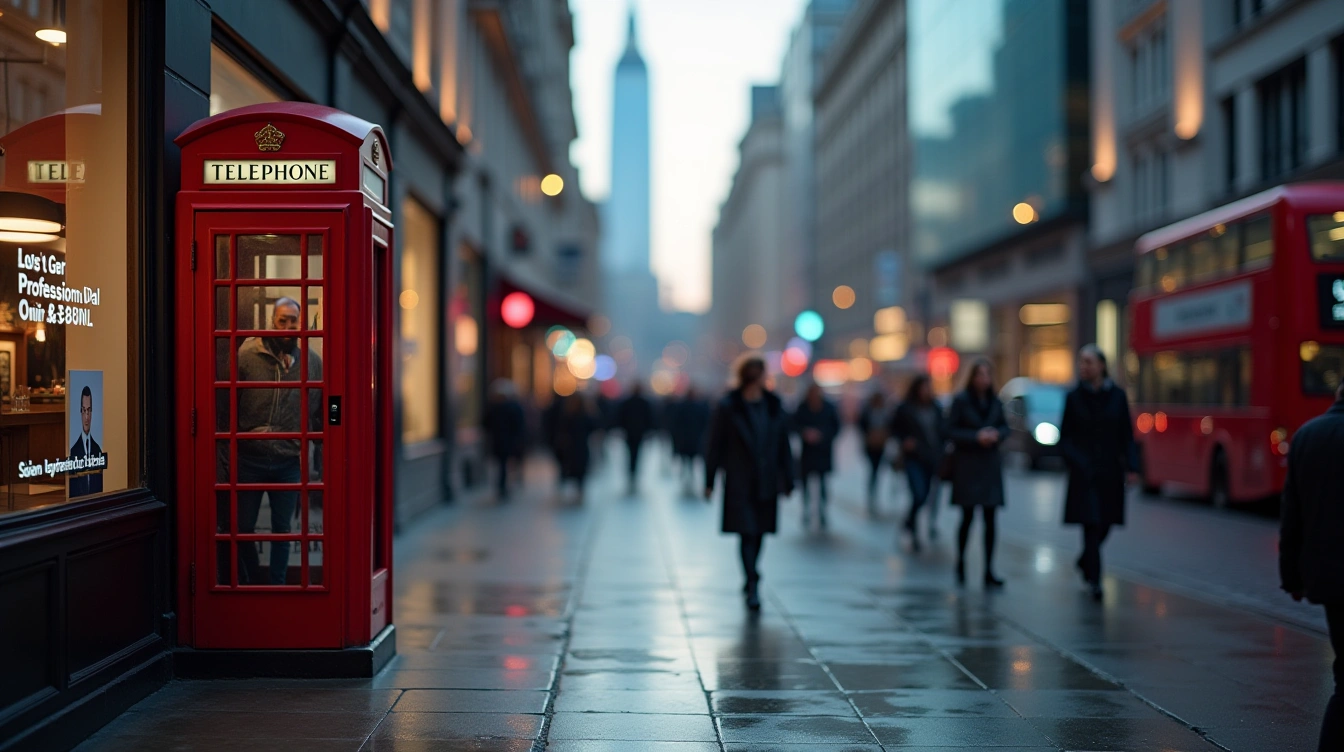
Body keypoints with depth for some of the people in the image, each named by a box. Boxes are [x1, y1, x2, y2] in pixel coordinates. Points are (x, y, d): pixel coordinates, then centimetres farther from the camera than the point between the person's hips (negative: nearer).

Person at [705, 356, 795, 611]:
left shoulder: (775, 406, 4)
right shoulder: (728, 407, -6)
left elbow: (784, 446, 8)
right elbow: (715, 445, -3)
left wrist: (787, 481, 7)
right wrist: (709, 481, -4)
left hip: (767, 483, 4)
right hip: (739, 483, -4)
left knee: (759, 534, 12)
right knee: (747, 534, -10)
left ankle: (750, 579, 29)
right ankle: (753, 587, -11)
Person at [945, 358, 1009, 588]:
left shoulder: (995, 402, 6)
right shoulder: (961, 401, -5)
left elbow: (1005, 427, 14)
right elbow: (952, 431, -6)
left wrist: (997, 434, -7)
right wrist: (977, 437, -17)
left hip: (990, 465, 4)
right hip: (967, 466, -4)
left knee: (990, 520, 1)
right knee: (968, 517, -1)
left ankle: (989, 571, 4)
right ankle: (960, 564, 19)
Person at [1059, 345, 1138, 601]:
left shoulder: (1117, 396, 4)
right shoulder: (1073, 397, 1)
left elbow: (1127, 435, 5)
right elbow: (1065, 436, 2)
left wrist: (1131, 466, -4)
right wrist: (1073, 462, -14)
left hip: (1110, 472, 2)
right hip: (1084, 473, -2)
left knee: (1104, 525, 10)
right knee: (1091, 524, -9)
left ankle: (1085, 562, 36)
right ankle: (1095, 580, -5)